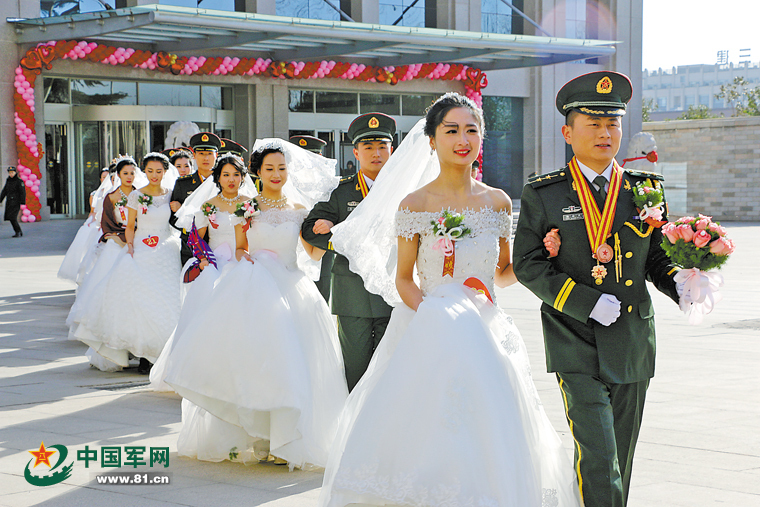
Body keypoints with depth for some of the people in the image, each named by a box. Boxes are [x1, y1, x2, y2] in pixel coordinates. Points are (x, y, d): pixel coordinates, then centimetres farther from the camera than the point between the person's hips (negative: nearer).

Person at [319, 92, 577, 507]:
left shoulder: (498, 202, 6)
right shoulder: (415, 205, -3)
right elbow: (402, 279, 0)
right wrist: (436, 317, -16)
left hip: (485, 333, 3)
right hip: (427, 336, -3)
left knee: (486, 441, 1)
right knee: (426, 438, -8)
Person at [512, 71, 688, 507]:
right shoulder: (543, 195, -1)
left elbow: (657, 258, 14)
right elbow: (528, 265, -4)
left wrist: (682, 287, -9)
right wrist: (587, 303, -15)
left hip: (632, 345, 4)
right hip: (576, 347, -4)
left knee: (621, 460, 12)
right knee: (597, 458, -13)